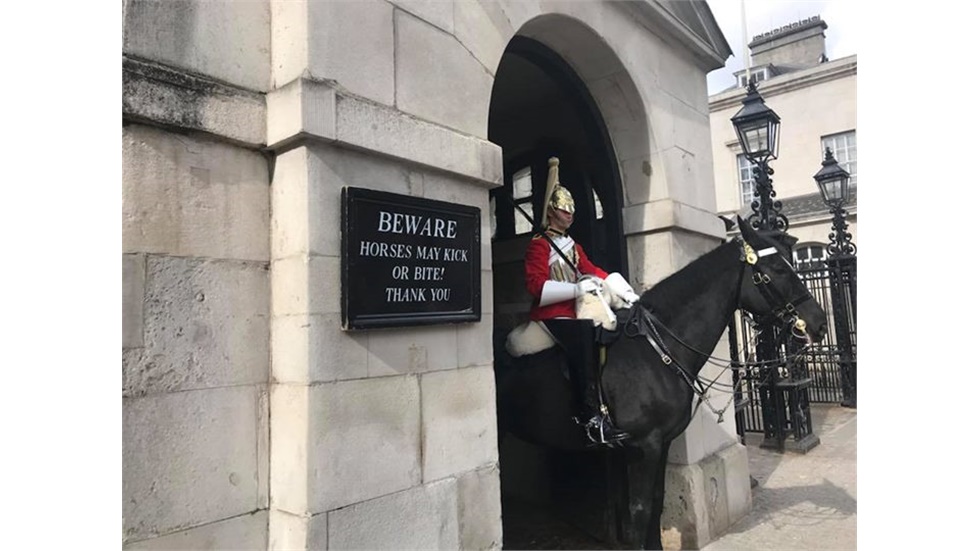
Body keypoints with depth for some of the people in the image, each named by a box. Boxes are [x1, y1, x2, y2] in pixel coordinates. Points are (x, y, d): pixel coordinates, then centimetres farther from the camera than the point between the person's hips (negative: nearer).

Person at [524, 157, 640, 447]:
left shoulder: (572, 246, 23)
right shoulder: (538, 244, -3)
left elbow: (594, 271, 18)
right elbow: (536, 284, -15)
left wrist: (625, 292, 5)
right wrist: (576, 289, -24)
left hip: (577, 310, 8)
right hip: (551, 314, -8)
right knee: (584, 336, -34)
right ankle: (593, 417, -36)